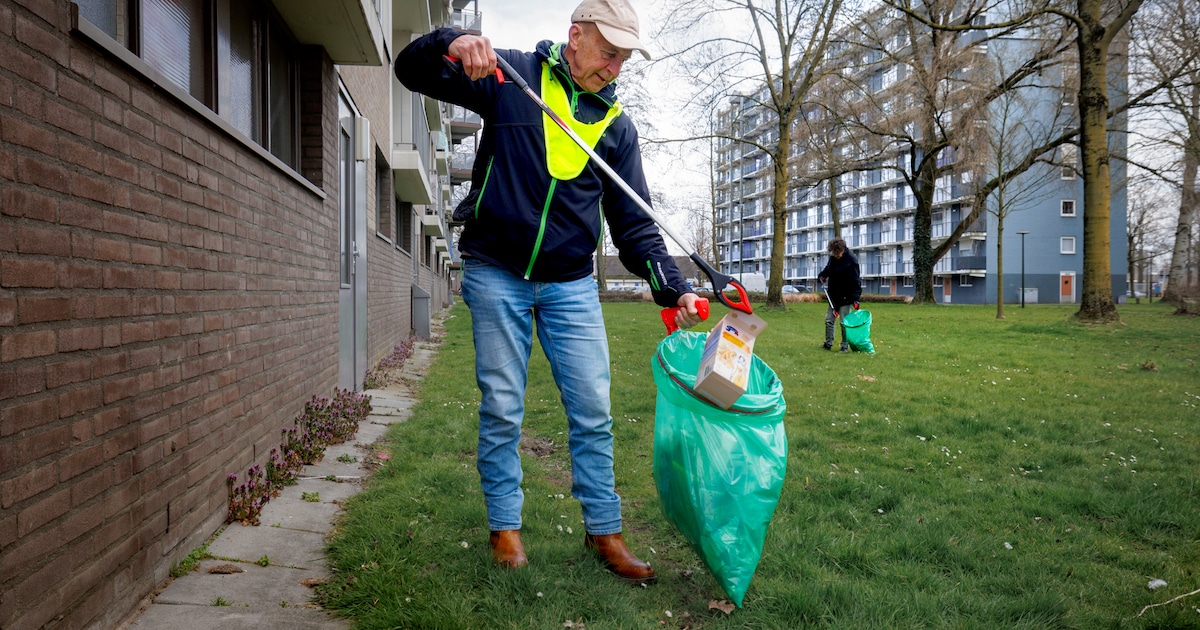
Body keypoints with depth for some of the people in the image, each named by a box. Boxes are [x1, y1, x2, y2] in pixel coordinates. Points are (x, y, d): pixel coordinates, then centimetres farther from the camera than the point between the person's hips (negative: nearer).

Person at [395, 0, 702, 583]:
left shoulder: (617, 125, 7)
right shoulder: (511, 76, 0)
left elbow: (634, 223, 4)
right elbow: (411, 69, 0)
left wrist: (672, 287, -10)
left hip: (571, 286, 3)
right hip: (496, 275, -2)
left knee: (593, 411, 3)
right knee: (501, 408, 4)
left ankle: (603, 530, 17)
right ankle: (504, 525, 21)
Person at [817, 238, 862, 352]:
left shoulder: (851, 261, -18)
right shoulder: (833, 258, 2)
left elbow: (855, 281, -19)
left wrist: (855, 298, -24)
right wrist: (822, 275, 7)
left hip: (845, 297, -7)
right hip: (834, 296, 7)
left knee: (844, 322, -3)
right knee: (829, 320, 11)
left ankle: (845, 346, 6)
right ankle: (828, 344, 21)